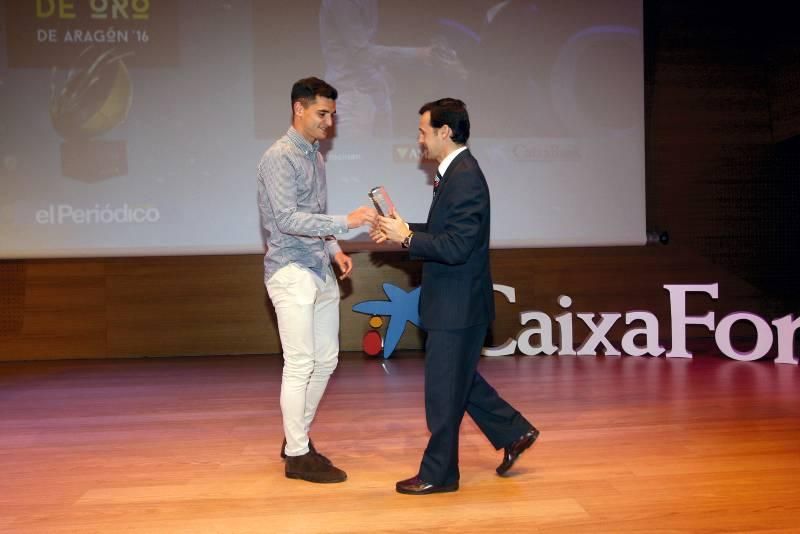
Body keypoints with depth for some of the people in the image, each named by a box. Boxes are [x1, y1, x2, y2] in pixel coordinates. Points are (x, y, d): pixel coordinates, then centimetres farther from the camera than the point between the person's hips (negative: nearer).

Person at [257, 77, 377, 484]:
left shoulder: (316, 156, 15)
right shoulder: (279, 157, -12)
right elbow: (288, 219, -22)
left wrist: (334, 249, 7)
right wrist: (347, 221, -26)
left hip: (321, 272, 9)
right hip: (292, 273, -9)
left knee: (325, 360, 12)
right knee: (299, 365, -4)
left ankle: (298, 436, 26)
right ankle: (297, 455, 7)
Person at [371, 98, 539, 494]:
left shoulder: (465, 177, -20)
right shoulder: (455, 173, 11)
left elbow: (457, 247, -26)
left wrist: (406, 237, -18)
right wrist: (402, 232, 7)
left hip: (458, 305, -10)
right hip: (454, 302, 10)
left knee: (443, 391, 2)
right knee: (461, 381, 21)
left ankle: (438, 474, 17)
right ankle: (513, 432, 32)